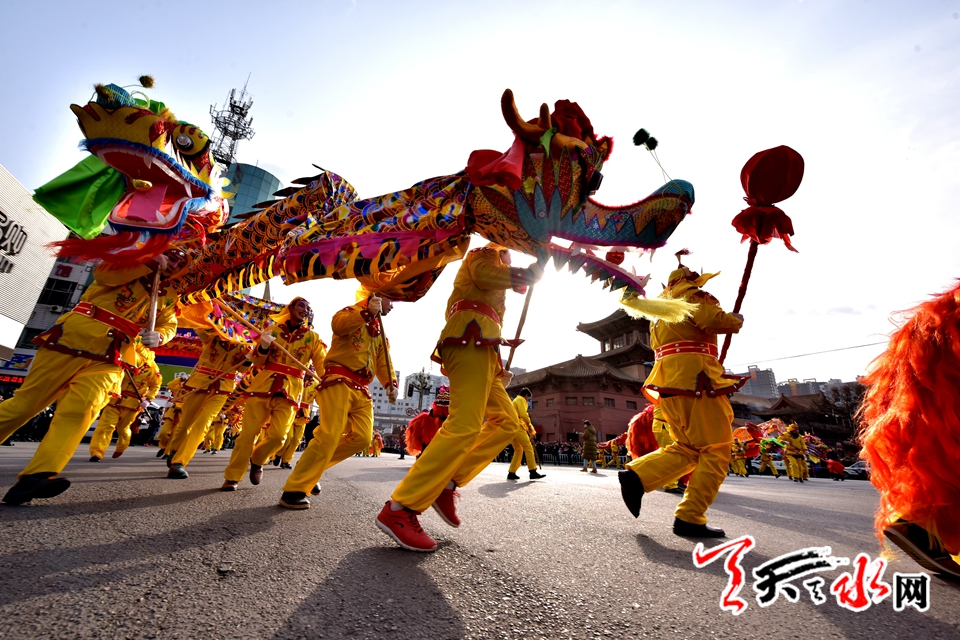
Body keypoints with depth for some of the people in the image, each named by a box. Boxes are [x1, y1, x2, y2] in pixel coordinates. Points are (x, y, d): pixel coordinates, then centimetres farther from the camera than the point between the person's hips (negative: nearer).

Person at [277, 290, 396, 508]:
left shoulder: (380, 333, 24)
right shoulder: (352, 311, 5)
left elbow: (384, 363, 10)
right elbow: (338, 324, -20)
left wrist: (391, 385, -7)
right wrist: (368, 313, -28)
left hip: (362, 389, 7)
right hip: (339, 380, -7)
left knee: (362, 438, -4)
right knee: (329, 436, -16)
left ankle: (311, 467, 14)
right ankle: (294, 490, -6)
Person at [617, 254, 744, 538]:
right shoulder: (693, 298, 2)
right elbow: (720, 321, -15)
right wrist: (736, 319, 8)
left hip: (669, 383, 8)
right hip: (694, 378, -8)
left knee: (687, 449, 13)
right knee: (716, 451, -1)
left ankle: (636, 476, -6)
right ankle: (690, 518, -5)